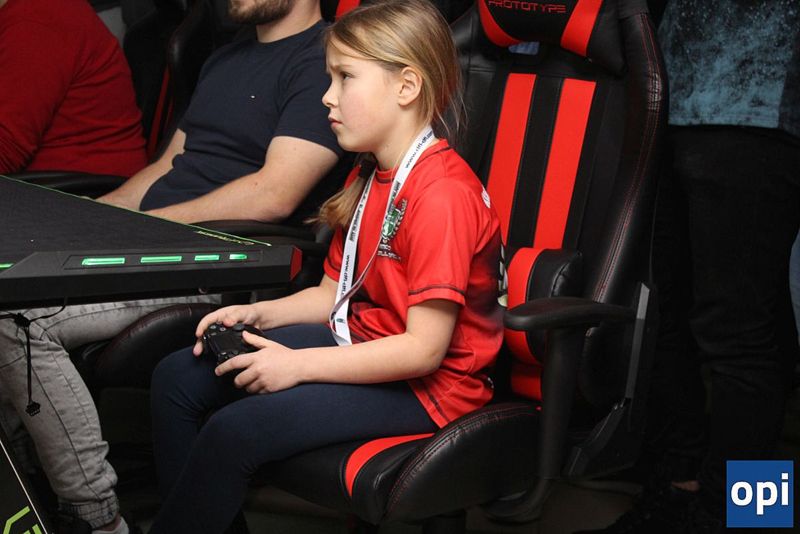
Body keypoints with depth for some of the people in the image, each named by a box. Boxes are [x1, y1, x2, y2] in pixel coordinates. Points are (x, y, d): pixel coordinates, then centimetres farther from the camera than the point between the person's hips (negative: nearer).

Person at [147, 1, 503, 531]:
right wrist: (257, 314, -3)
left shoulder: (443, 194, -22)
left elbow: (424, 348, -25)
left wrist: (298, 364, -22)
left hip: (426, 382, -10)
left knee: (235, 430, -25)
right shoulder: (368, 178, 11)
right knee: (178, 377, 3)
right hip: (360, 343, 10)